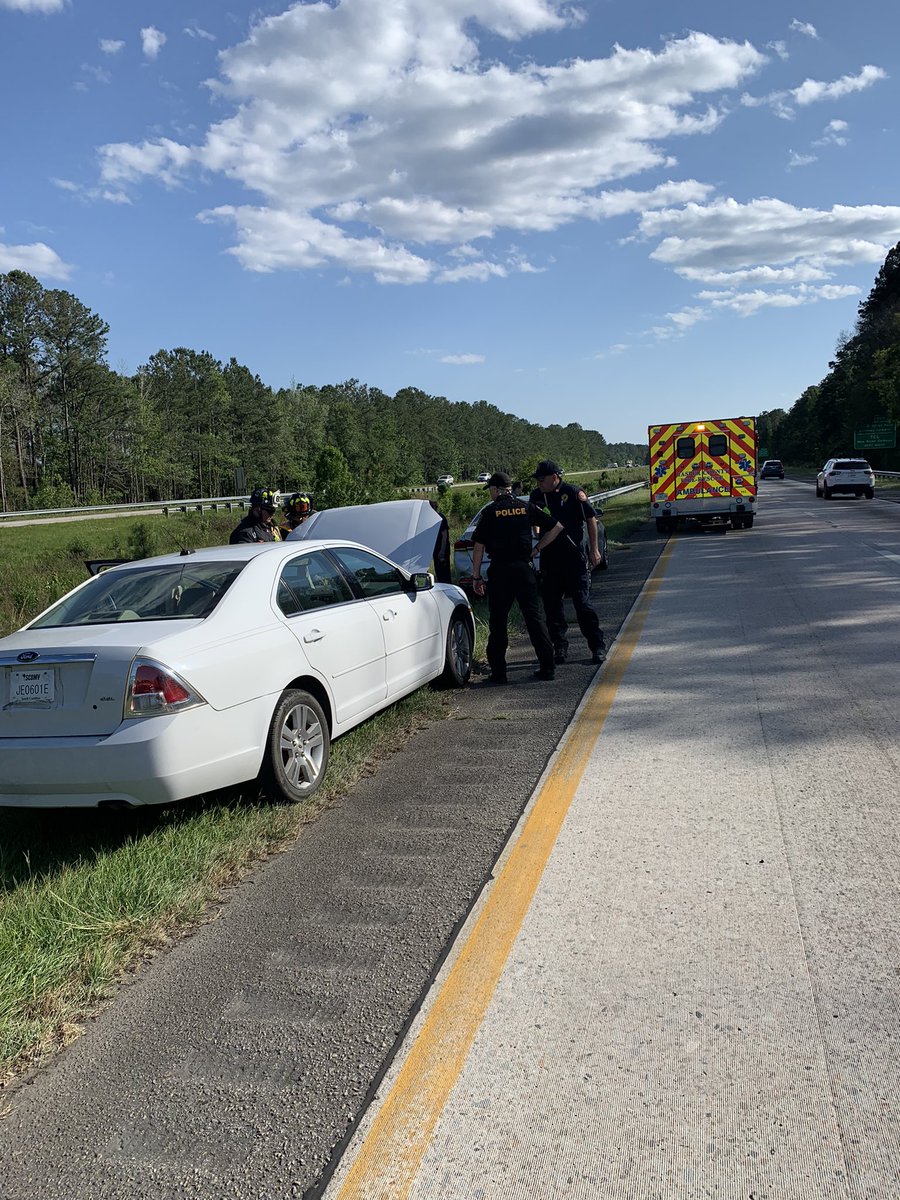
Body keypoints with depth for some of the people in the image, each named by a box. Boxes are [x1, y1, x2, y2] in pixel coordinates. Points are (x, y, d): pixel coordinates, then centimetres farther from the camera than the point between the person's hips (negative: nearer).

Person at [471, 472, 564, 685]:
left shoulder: (490, 511, 0)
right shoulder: (526, 507, 7)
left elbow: (478, 546, -3)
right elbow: (556, 527, 9)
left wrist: (476, 576, 3)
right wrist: (537, 549, 13)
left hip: (499, 571, -2)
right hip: (524, 568, 2)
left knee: (498, 621, 5)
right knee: (534, 617, 7)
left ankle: (498, 671, 5)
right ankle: (546, 667, 8)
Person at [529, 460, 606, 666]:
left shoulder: (574, 493, -6)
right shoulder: (536, 496, 7)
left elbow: (591, 519, -1)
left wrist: (594, 549, -3)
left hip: (575, 557, -5)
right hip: (549, 559, 5)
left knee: (582, 602, -4)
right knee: (552, 605, 7)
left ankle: (598, 646, 6)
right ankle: (560, 648, 18)